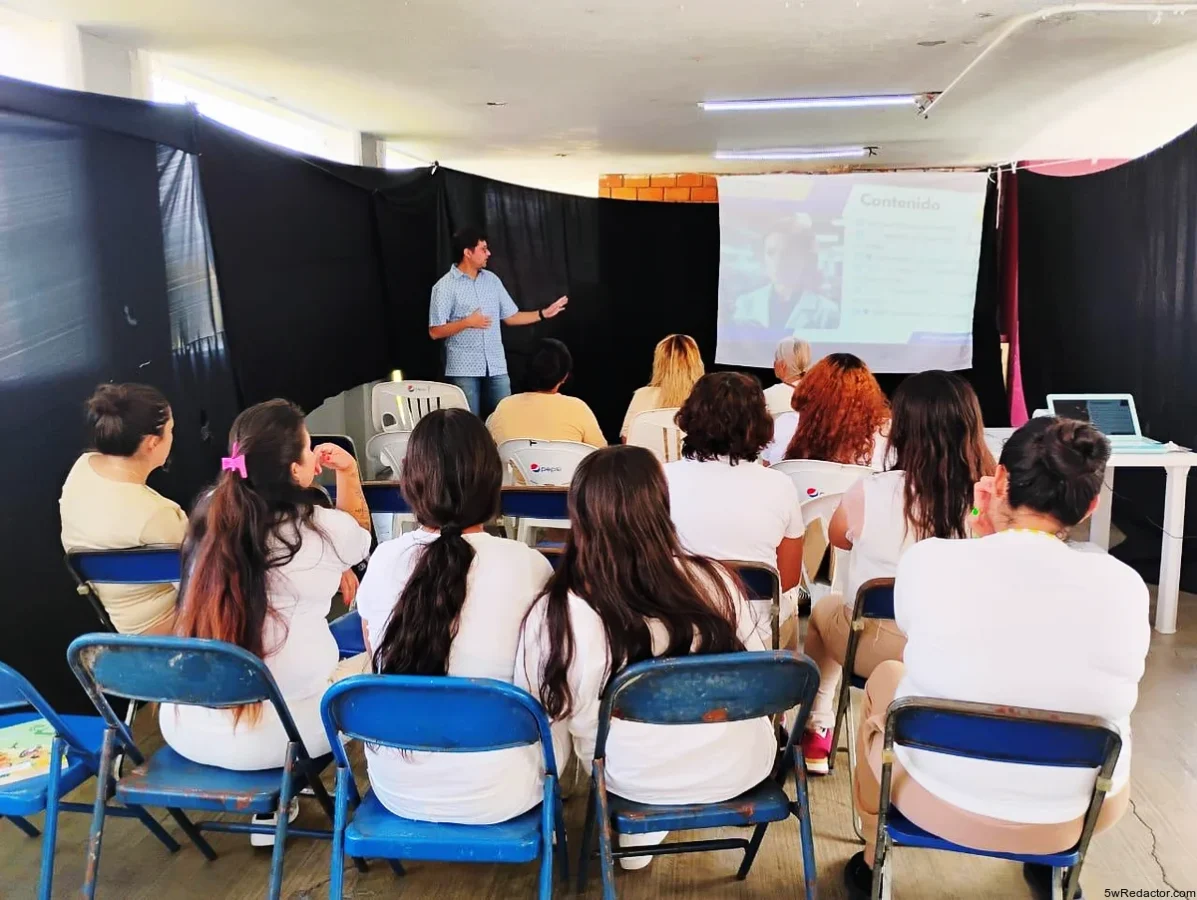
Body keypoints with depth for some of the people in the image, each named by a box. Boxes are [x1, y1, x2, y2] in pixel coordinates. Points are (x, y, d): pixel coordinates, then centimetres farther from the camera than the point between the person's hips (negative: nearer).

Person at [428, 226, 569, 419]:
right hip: (464, 370, -5)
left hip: (497, 367, 5)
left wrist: (543, 313, 4)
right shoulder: (445, 286, -7)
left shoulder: (492, 280, 9)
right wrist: (467, 322, -19)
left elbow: (510, 317, 13)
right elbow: (435, 332, -9)